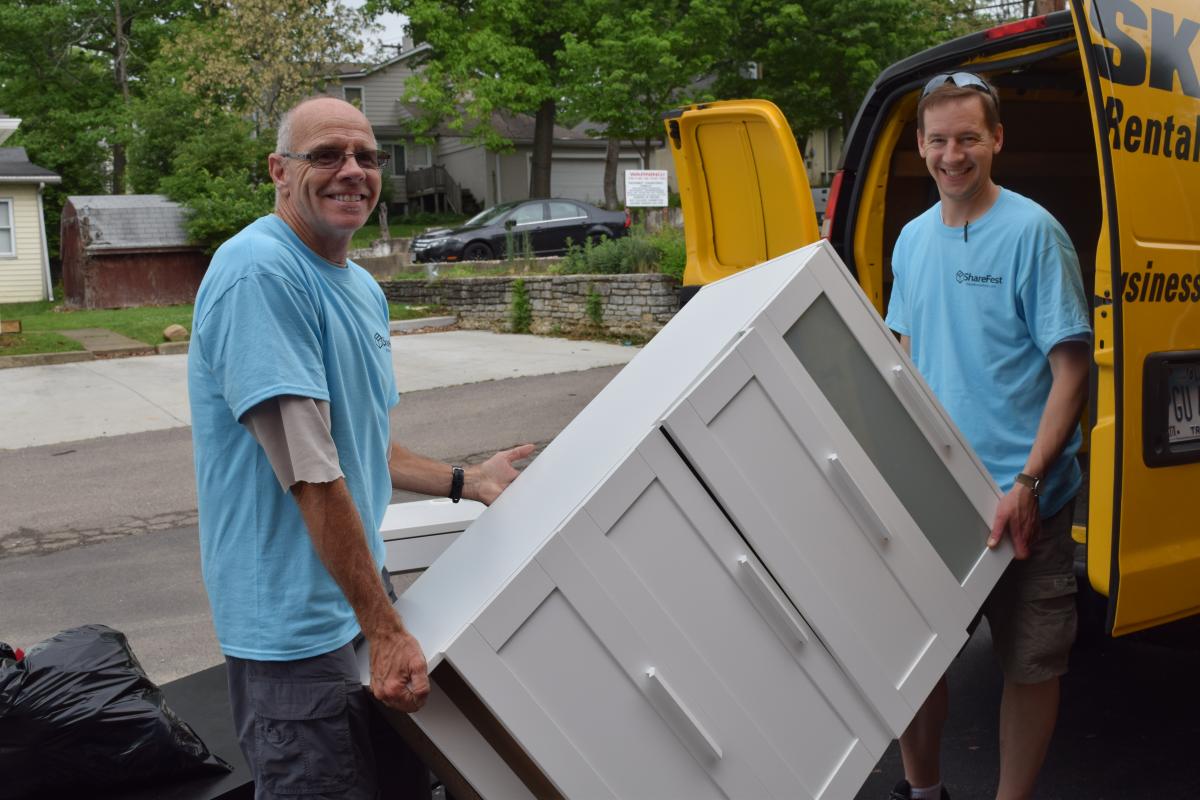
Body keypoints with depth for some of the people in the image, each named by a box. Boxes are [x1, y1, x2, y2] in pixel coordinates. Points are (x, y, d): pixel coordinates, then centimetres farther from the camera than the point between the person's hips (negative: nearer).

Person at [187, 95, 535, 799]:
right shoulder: (260, 272, -20)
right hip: (297, 627, -9)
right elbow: (310, 471, -25)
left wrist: (466, 482, 15)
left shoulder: (363, 288, 11)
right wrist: (389, 634, -23)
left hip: (361, 594, 9)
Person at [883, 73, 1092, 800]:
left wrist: (1028, 482, -20)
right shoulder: (914, 239, 8)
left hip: (1019, 498, -5)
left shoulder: (1033, 232, -10)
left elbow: (1071, 367, -12)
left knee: (1031, 661, 7)